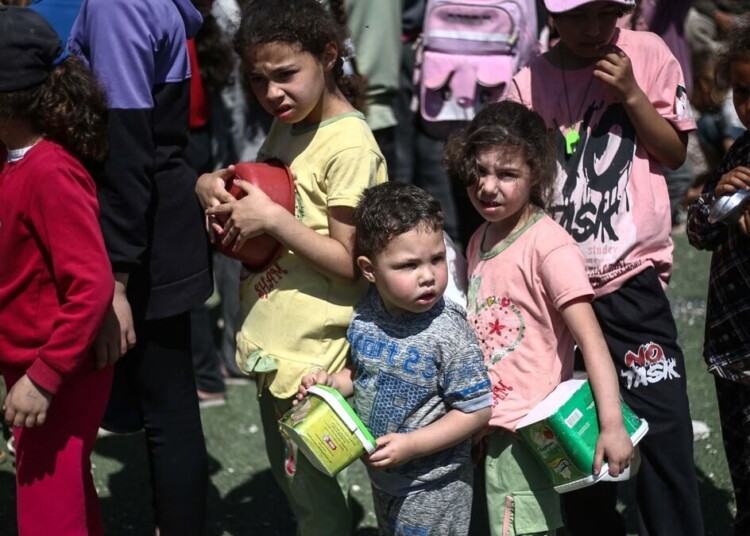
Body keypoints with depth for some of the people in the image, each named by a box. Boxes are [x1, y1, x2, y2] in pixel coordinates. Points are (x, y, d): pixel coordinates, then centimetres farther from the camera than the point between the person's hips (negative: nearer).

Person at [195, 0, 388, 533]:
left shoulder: (349, 144, -18)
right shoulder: (285, 126, 8)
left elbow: (348, 262, -19)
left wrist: (273, 218, -22)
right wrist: (213, 186, -2)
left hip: (311, 358, -9)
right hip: (271, 345, 9)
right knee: (290, 483, 20)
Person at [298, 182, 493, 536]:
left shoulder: (447, 332, -25)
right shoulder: (364, 317, -8)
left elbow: (476, 410, -21)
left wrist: (410, 445, -24)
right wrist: (331, 383, -8)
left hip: (432, 484, -6)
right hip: (383, 477, 6)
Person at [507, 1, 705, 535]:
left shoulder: (646, 53, -2)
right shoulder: (529, 83, -1)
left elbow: (674, 152, 1)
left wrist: (630, 94, -13)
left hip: (631, 276, -2)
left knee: (663, 426, -5)